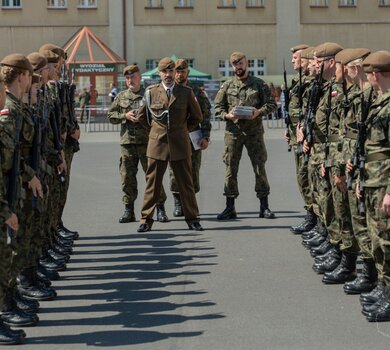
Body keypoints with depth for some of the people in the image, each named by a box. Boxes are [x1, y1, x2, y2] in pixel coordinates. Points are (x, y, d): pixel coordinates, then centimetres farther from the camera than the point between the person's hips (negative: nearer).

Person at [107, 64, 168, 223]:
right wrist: (125, 116, -4)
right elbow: (110, 116, 13)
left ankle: (160, 209, 5)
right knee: (127, 176, 4)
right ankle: (129, 210, 13)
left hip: (146, 140, -3)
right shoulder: (121, 97, 14)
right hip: (127, 141, 3)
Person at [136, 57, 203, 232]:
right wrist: (154, 130, 11)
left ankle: (192, 219, 12)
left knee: (186, 183, 4)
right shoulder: (151, 92, 2)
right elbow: (141, 117, 16)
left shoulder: (186, 92, 2)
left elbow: (196, 117, 14)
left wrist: (183, 131, 12)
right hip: (157, 144, 0)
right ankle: (146, 220, 8)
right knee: (152, 183, 2)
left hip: (180, 145, 0)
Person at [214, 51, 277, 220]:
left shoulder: (259, 84, 5)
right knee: (231, 169, 1)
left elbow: (272, 104, 3)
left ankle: (264, 206, 9)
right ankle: (230, 208, 8)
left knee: (259, 168, 1)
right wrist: (227, 115, -12)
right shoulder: (226, 86, 8)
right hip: (233, 132, 1)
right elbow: (218, 107, 8)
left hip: (254, 131, -1)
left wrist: (259, 112, -15)